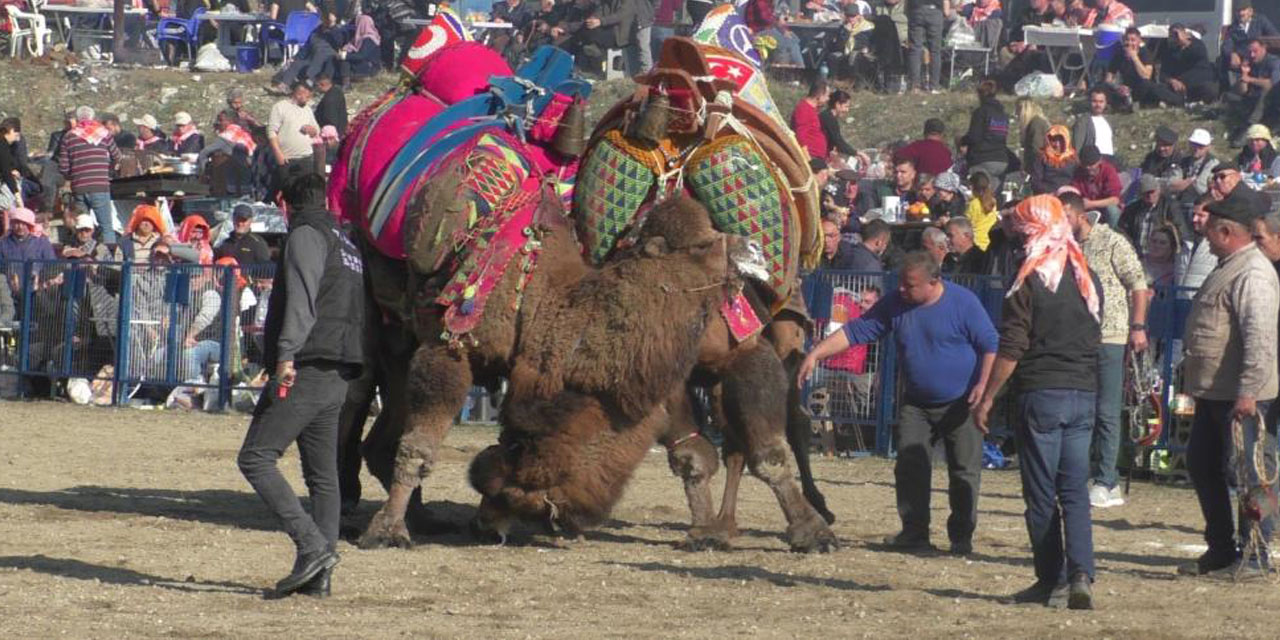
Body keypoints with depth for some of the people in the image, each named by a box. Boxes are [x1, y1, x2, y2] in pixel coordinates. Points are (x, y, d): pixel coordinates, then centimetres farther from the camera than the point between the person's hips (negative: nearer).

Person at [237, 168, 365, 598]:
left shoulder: (307, 236, -4)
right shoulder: (346, 244, 24)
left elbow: (302, 299, -18)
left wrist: (287, 354, -27)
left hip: (307, 369, -9)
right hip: (340, 375, 9)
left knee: (256, 458, -10)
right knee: (322, 474, 10)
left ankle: (312, 545, -20)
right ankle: (319, 572, 7)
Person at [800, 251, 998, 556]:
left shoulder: (963, 302, -12)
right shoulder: (895, 304, 0)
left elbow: (991, 345, -9)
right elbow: (857, 331, 1)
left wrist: (983, 385, -20)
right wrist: (816, 354, -7)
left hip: (960, 405, -4)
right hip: (917, 404, 4)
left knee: (965, 471, -2)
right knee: (909, 467, -3)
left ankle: (962, 537, 6)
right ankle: (914, 533, 4)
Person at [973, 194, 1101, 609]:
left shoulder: (1030, 279, -10)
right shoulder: (1086, 278, 8)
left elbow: (1011, 349, -11)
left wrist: (987, 399, -5)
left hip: (1041, 392, -5)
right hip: (1084, 394, 5)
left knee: (1041, 493, 3)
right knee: (1075, 490, 5)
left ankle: (1052, 582, 6)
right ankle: (1081, 573, -12)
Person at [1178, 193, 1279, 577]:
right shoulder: (1227, 268, 16)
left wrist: (1247, 392, -29)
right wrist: (1192, 377, 25)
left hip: (1239, 397, -11)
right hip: (1213, 393, 11)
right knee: (1202, 466, 16)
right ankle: (1220, 549, 25)